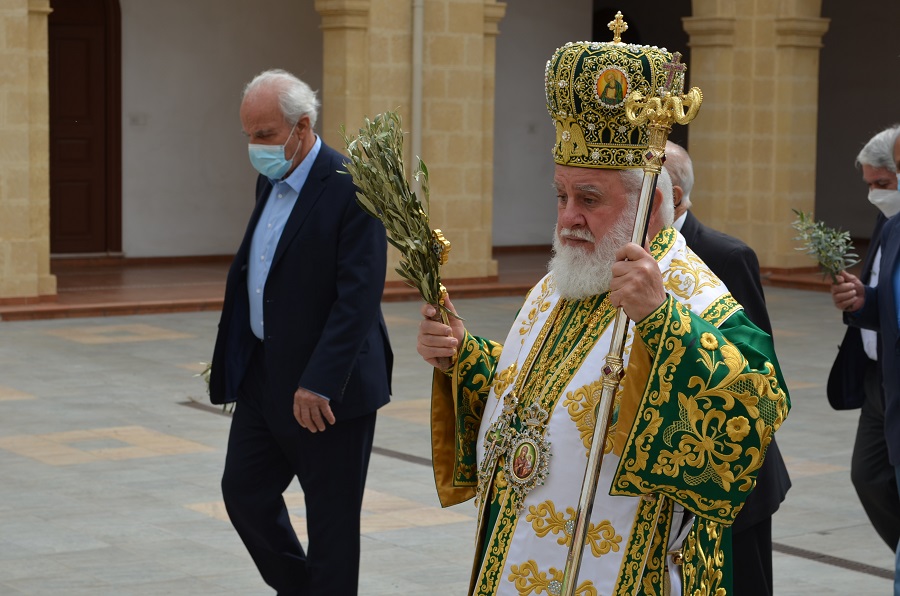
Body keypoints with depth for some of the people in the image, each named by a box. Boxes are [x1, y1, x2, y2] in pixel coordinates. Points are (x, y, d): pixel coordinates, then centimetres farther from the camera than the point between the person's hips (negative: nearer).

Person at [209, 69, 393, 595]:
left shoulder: (351, 190, -17)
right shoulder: (271, 181, 9)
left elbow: (359, 298, -22)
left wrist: (319, 383, -25)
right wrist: (235, 359, 14)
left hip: (328, 389, -8)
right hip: (264, 374, 8)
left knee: (331, 517, 4)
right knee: (244, 492, 13)